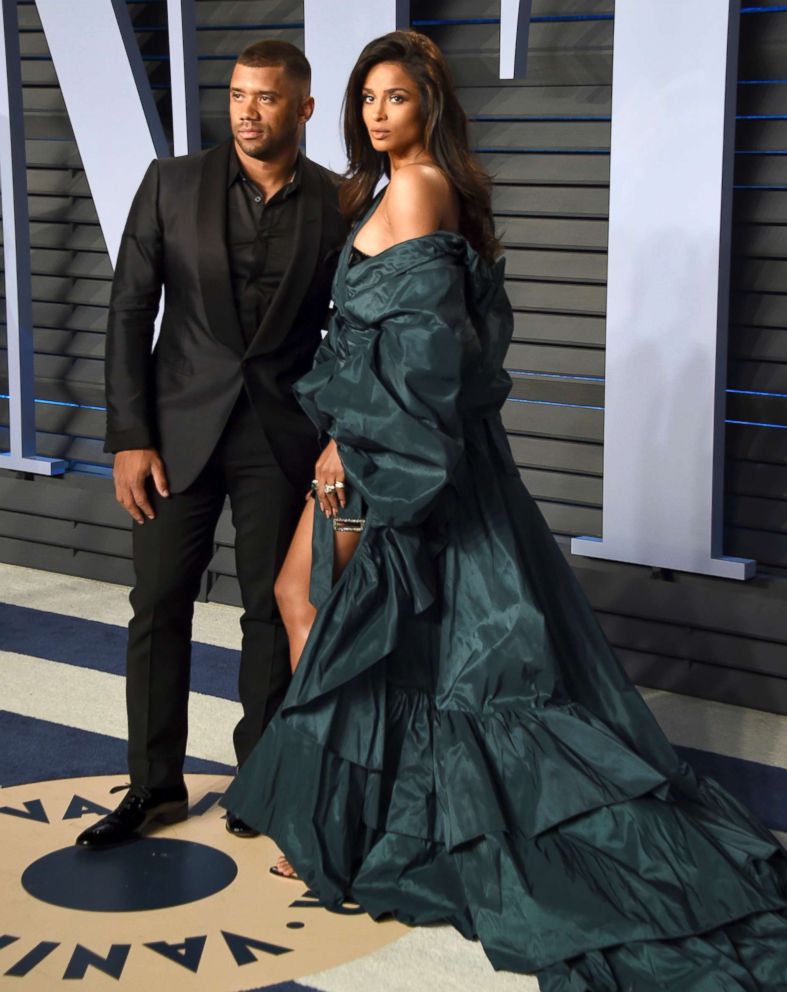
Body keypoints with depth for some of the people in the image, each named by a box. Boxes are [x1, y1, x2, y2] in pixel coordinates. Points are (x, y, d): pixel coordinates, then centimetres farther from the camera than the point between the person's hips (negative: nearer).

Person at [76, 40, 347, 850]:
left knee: (273, 609, 8)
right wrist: (130, 439, -7)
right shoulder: (172, 184, -2)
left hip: (282, 439, 0)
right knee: (158, 607, 4)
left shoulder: (337, 204, -2)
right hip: (182, 427, 0)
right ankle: (154, 785, 18)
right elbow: (130, 313, -2)